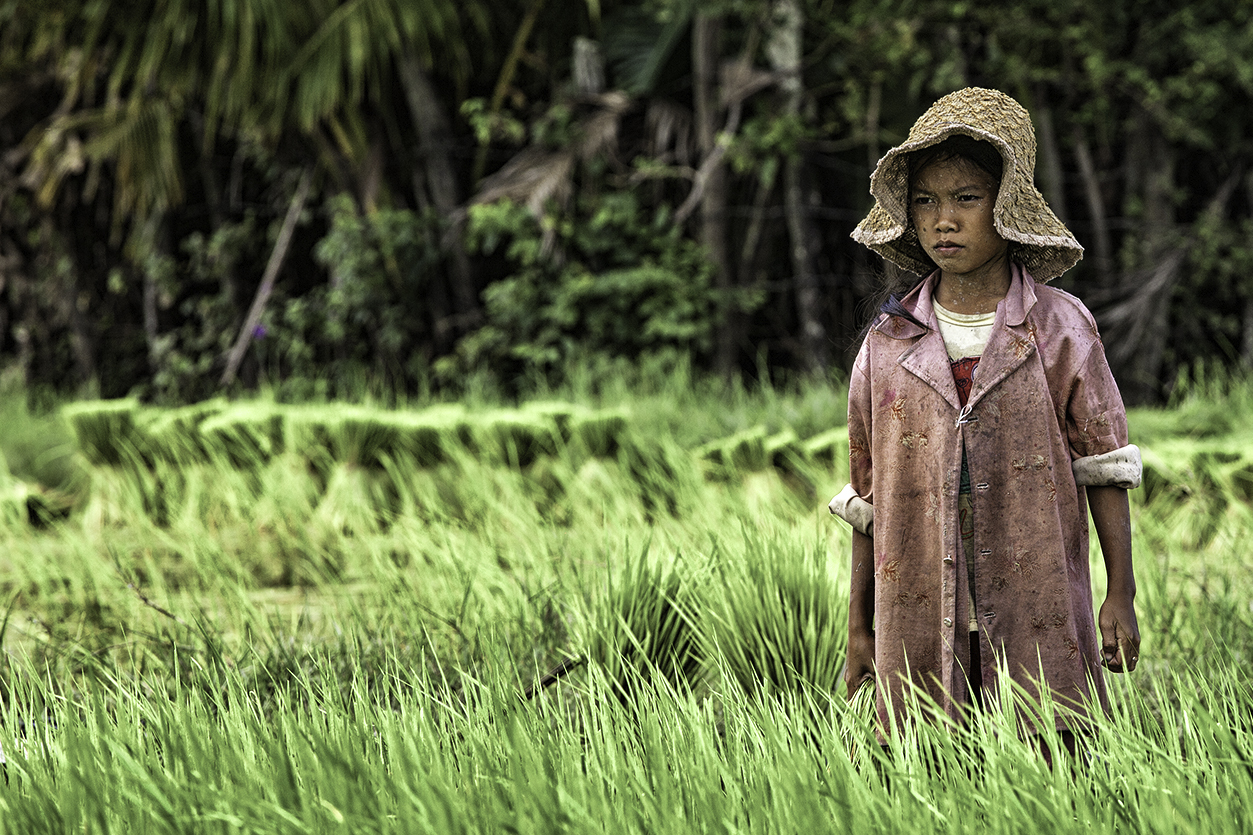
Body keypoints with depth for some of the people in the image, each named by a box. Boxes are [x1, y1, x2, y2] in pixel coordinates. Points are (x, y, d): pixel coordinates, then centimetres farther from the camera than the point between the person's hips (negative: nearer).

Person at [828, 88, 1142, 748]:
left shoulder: (1060, 327, 1)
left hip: (1038, 618, -1)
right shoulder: (888, 343, 6)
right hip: (919, 628, 1)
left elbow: (1104, 469, 4)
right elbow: (867, 499, 10)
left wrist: (1121, 596, 0)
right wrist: (859, 627, 10)